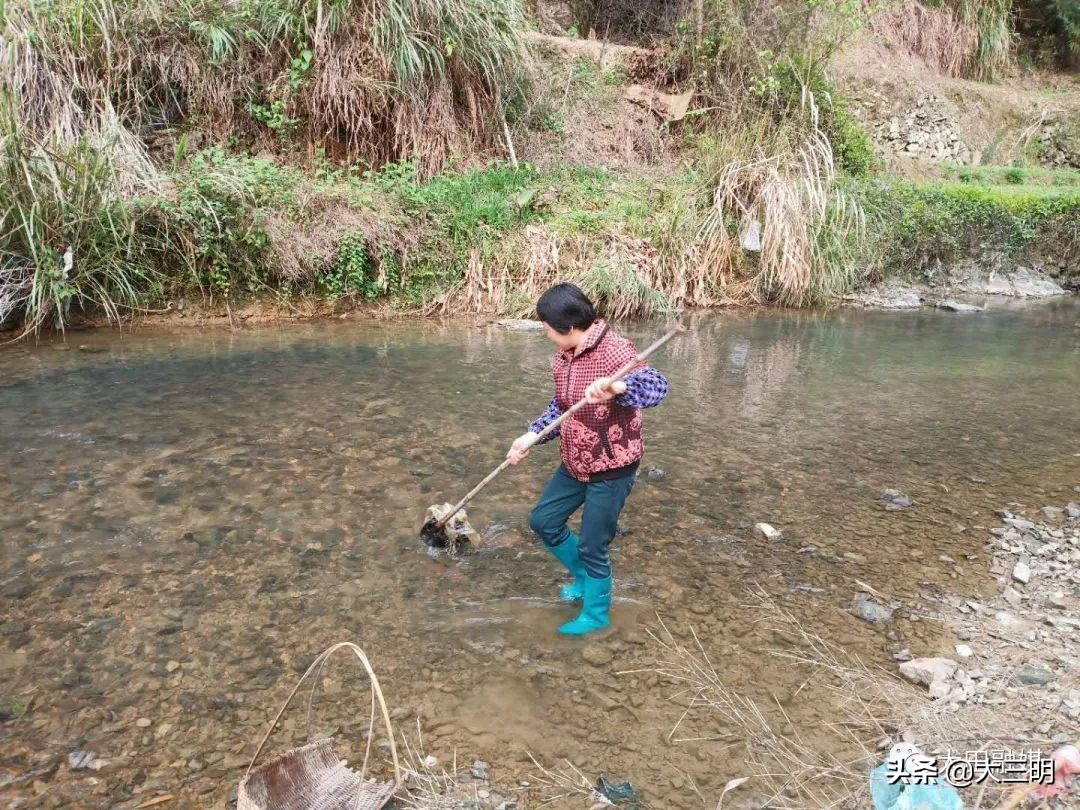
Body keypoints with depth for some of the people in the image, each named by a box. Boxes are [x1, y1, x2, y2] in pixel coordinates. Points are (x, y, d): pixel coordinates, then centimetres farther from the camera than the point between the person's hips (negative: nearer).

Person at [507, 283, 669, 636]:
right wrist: (532, 435, -2)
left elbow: (657, 387, -40)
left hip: (612, 469, -8)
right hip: (575, 464, 9)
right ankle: (585, 577, 42)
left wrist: (617, 387, -59)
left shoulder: (614, 349, -25)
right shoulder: (562, 358, 1)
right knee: (544, 521, 18)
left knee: (592, 546, 4)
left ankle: (596, 614, 31)